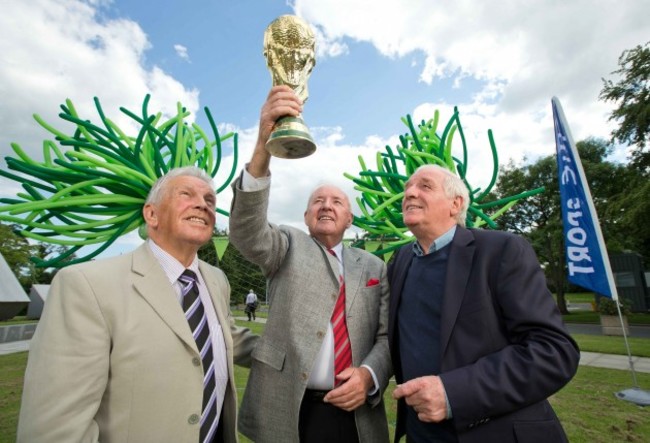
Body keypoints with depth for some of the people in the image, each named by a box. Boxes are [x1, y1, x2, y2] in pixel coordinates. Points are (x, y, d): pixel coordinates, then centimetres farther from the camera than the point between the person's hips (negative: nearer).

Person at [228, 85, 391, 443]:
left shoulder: (373, 267, 7)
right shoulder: (289, 247, 0)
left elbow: (386, 335, 5)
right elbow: (247, 234, -20)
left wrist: (370, 375, -16)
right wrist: (263, 146, -34)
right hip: (286, 411, -1)